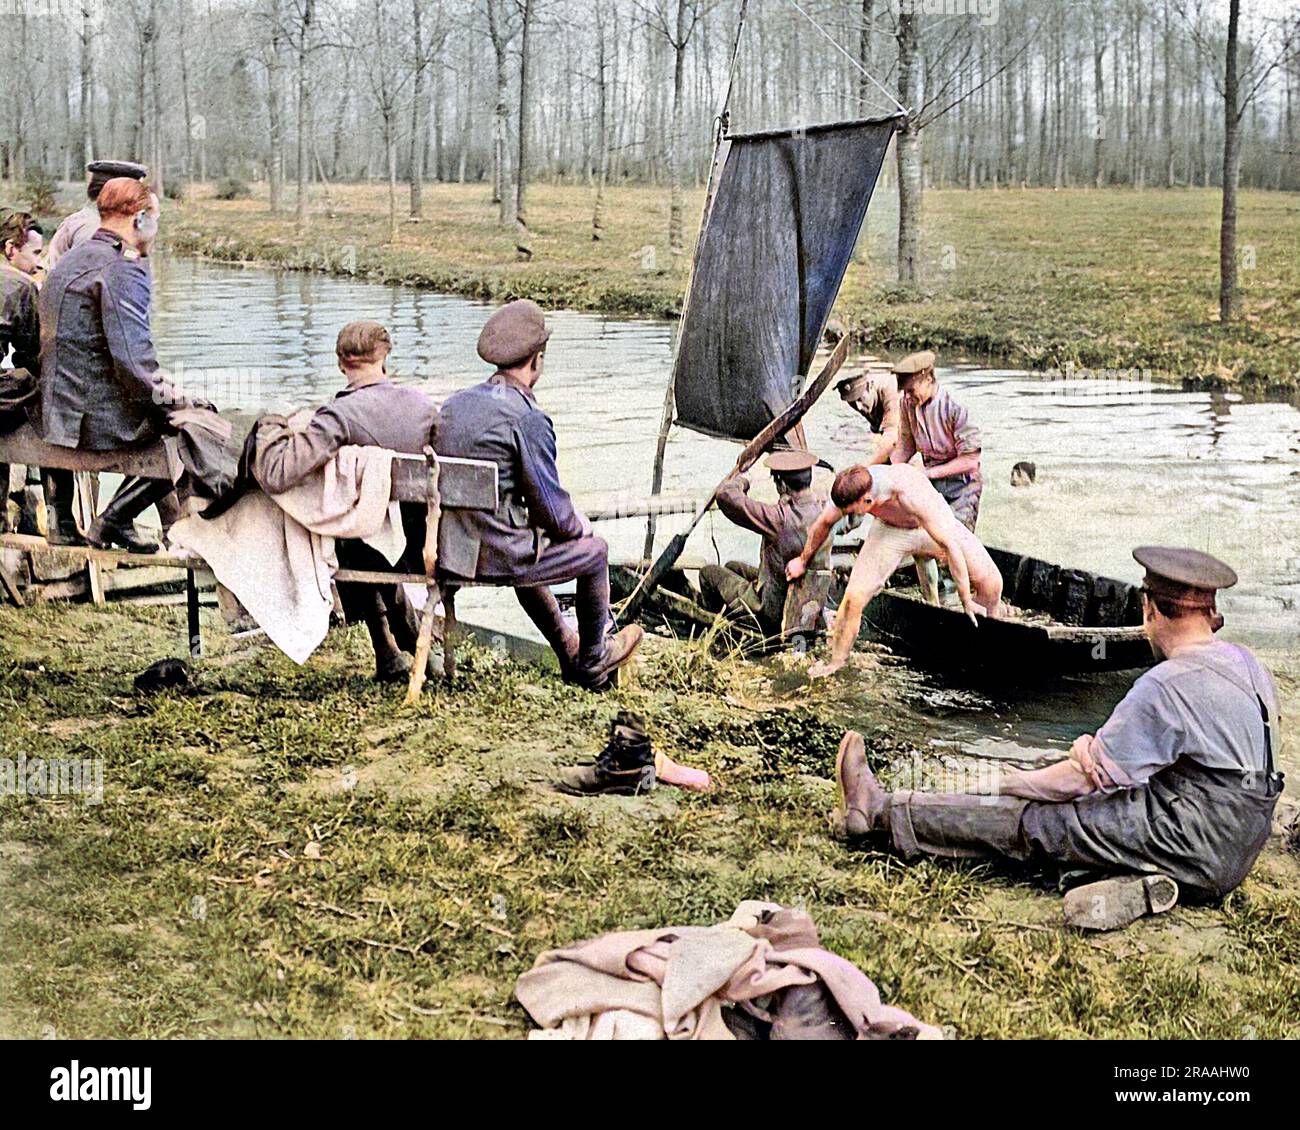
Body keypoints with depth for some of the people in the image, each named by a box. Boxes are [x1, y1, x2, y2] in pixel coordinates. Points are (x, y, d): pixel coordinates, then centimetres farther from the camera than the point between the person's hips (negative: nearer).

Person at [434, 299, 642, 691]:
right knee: (595, 550, 16)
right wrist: (580, 526, 10)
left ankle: (570, 654, 49)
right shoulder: (528, 419, -17)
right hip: (495, 558, -8)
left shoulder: (453, 404, 6)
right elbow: (554, 513, -14)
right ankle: (594, 663, 35)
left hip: (447, 553, 8)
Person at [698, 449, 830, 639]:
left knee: (709, 572, 14)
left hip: (771, 614, -7)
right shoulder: (822, 505, -11)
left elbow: (725, 495, -28)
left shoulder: (780, 518, -32)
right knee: (732, 566, 27)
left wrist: (740, 480, -7)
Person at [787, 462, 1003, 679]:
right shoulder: (849, 491, -30)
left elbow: (950, 545, -35)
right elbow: (824, 523, -6)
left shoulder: (912, 493, -44)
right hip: (888, 531, 2)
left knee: (989, 580, -9)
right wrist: (803, 560, 10)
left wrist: (967, 601, -28)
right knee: (855, 595, -12)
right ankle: (836, 663, 9)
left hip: (933, 524, -2)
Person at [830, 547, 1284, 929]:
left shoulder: (1169, 685, -22)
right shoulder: (1243, 661, 7)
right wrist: (1093, 744, -2)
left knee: (1029, 821, -2)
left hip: (1197, 852, -9)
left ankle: (880, 812, 9)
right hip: (1237, 848, 9)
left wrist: (1009, 782, 2)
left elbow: (1077, 779, -15)